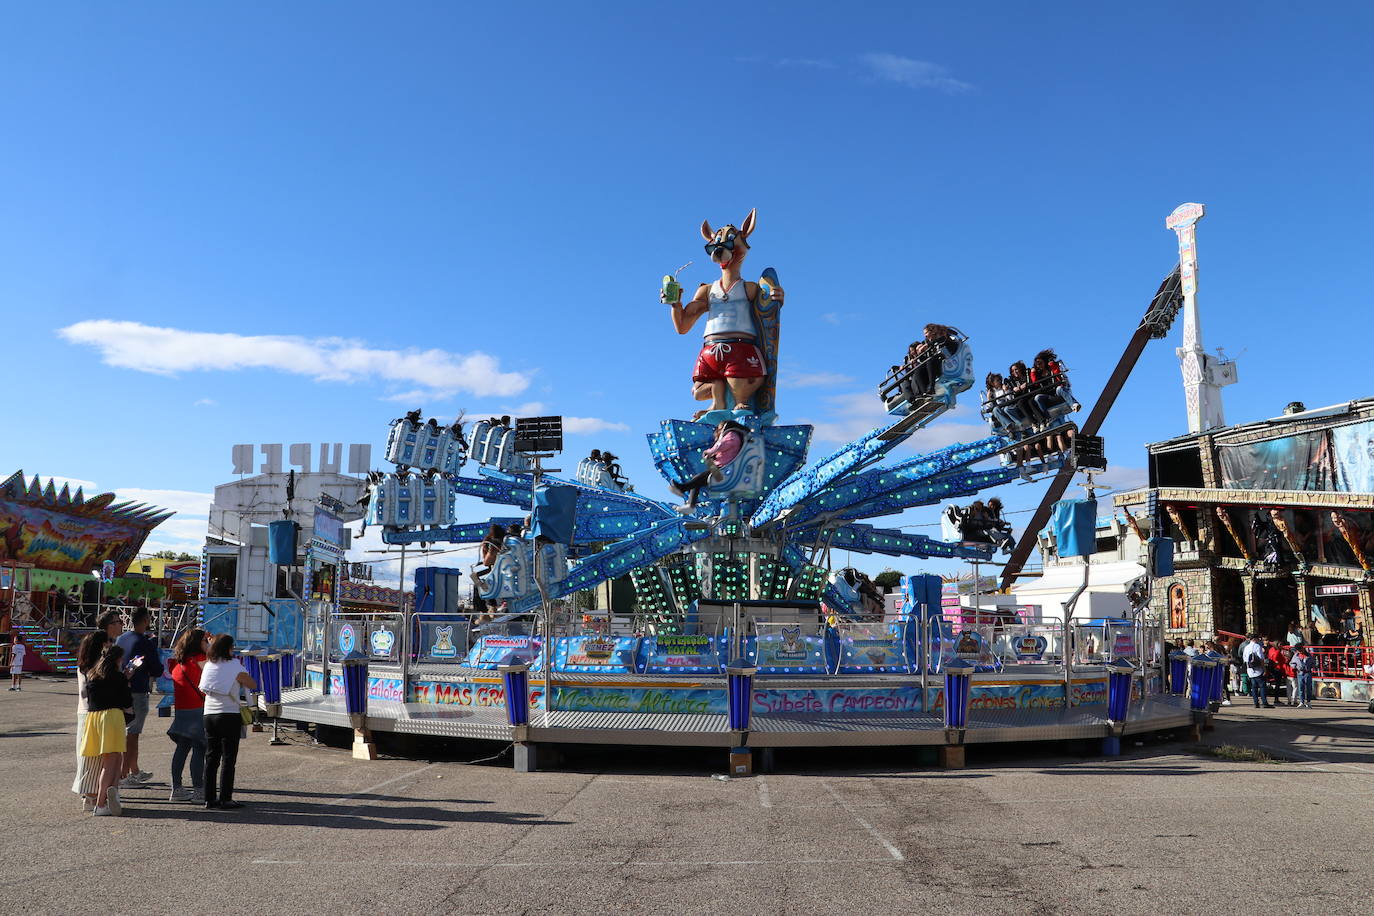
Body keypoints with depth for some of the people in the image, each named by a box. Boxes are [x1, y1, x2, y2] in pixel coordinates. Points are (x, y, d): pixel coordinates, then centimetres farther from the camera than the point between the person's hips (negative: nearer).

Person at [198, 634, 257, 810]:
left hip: (209, 715, 5)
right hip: (230, 715, -5)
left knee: (211, 757, 10)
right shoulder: (235, 666, -8)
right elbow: (253, 685, 1)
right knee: (228, 758, -1)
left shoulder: (208, 665, 7)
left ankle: (210, 798, 12)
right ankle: (225, 799, -2)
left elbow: (203, 690, 17)